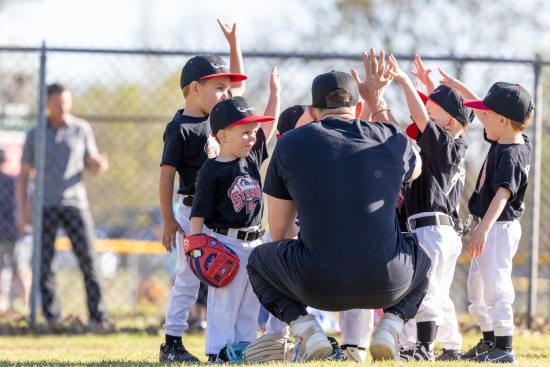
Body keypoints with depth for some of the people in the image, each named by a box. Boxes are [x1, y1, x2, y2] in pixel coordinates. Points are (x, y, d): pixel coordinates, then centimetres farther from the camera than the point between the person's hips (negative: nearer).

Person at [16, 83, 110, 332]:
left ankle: (98, 317, -9)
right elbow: (23, 174, 7)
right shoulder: (35, 134, 6)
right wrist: (22, 211, 0)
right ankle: (52, 319, 0)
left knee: (88, 261, -9)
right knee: (45, 264, -5)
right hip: (45, 206, 0)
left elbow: (92, 166, 12)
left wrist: (100, 165, -13)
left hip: (75, 202, 0)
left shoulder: (82, 129, 9)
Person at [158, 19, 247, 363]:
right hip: (193, 214, -7)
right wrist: (169, 221, -17)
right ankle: (172, 343, -2)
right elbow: (167, 174, -14)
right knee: (189, 279, -6)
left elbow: (239, 84, 23)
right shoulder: (179, 128, -13)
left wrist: (234, 43, 14)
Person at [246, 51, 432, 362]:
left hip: (318, 286, -1)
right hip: (386, 286, 1)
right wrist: (379, 106, 36)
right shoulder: (392, 140, 5)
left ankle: (306, 329, 5)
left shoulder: (290, 144, 4)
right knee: (423, 259, 36)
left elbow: (279, 234, 12)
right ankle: (391, 325, 7)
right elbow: (414, 170, 32)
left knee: (259, 260, 30)